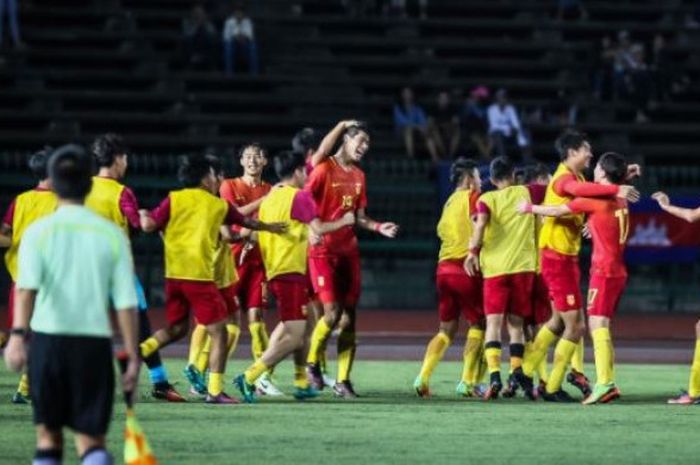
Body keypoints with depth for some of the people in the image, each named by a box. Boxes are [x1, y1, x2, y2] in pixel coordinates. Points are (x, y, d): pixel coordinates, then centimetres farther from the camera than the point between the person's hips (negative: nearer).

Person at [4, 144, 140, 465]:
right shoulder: (112, 234, 3)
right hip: (95, 342, 1)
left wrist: (18, 334, -25)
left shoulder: (38, 232, 0)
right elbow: (126, 303, 1)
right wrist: (132, 357, 5)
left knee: (48, 436, 14)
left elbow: (27, 286, -16)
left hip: (48, 339, -1)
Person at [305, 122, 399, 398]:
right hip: (323, 250, -7)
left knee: (349, 318, 2)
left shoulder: (358, 176, 14)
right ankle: (312, 363, 11)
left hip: (348, 251, 7)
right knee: (332, 312, -13)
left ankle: (343, 381, 5)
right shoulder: (324, 169, -7)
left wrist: (379, 228, 2)